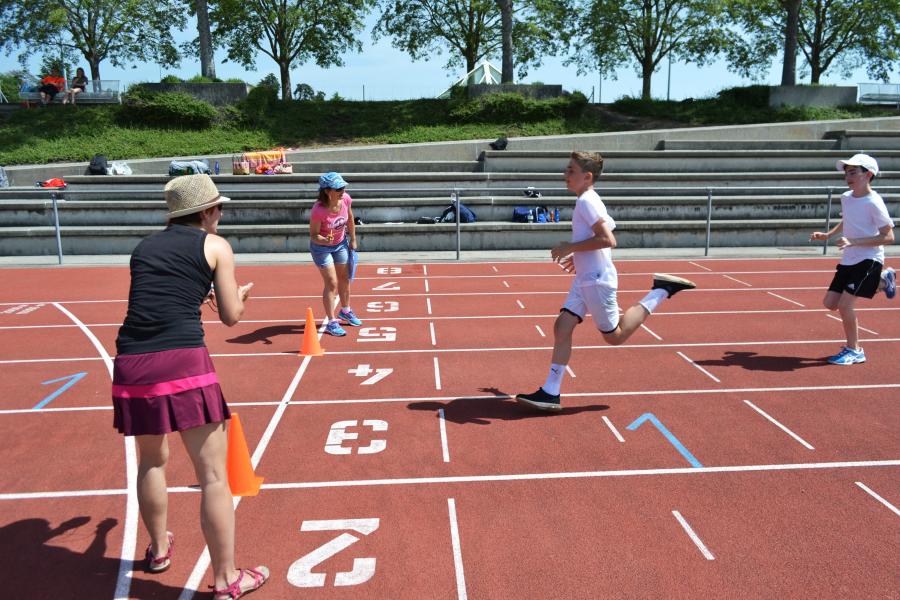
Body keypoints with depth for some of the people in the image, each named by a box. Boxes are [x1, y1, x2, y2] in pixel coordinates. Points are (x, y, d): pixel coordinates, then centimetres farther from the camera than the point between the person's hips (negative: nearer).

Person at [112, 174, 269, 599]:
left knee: (152, 462, 26)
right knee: (213, 474, 3)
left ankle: (158, 549, 44)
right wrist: (239, 293, 28)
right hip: (183, 361, -6)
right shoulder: (215, 246, 7)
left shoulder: (144, 247, 20)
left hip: (131, 364, 6)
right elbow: (231, 316, 7)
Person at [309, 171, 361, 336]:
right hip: (321, 247, -6)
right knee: (332, 283, -7)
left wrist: (353, 240, 8)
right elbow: (313, 235, -24)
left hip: (341, 243, 6)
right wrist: (325, 240, -45)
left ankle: (346, 311, 42)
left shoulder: (346, 199, -20)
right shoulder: (318, 210, -34)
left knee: (344, 279, 18)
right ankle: (331, 323, 5)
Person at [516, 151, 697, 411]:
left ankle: (661, 291, 10)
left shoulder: (586, 201, -16)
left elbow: (608, 240, -26)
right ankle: (550, 393, 2)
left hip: (597, 280, -9)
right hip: (584, 280, 9)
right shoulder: (589, 200, 13)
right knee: (562, 327, 1)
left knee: (614, 336, 5)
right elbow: (607, 233, 23)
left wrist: (571, 247, -19)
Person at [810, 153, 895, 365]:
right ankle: (882, 281, 27)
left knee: (845, 304, -15)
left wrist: (853, 242, -28)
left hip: (869, 260, -8)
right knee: (830, 303, 9)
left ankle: (854, 351, 7)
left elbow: (888, 237, -19)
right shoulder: (845, 197, 5)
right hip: (848, 260, 8)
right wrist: (828, 235, 9)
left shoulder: (873, 203, -18)